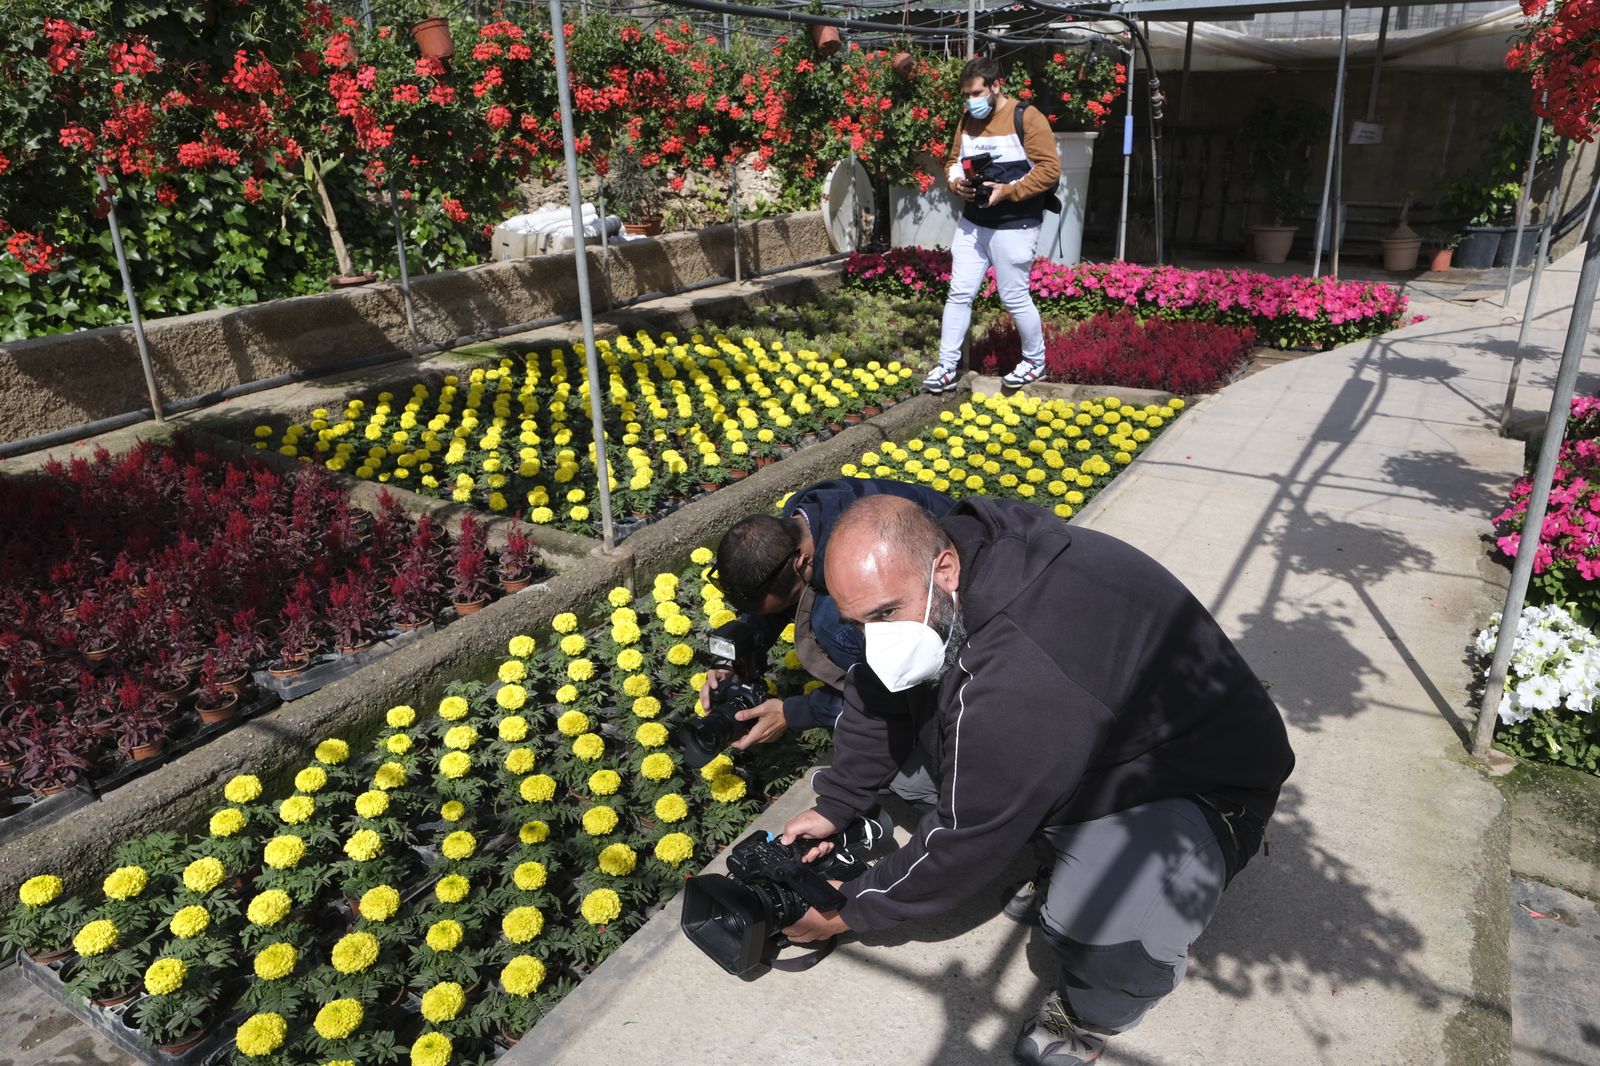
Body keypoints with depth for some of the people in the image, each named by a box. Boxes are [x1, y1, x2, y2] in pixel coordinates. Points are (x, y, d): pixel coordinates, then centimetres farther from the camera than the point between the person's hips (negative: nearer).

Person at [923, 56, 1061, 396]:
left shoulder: (1026, 118, -11)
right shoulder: (967, 121, 9)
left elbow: (1049, 169, -15)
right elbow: (954, 161, 19)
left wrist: (1007, 190, -23)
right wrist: (956, 183, -4)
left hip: (1013, 226, -6)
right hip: (972, 222, 6)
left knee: (1015, 298, 1)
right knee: (959, 293, 3)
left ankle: (1035, 362, 22)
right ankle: (947, 367, 10)